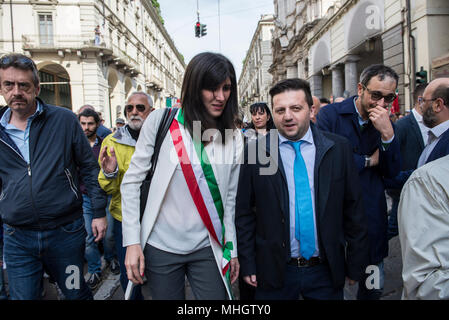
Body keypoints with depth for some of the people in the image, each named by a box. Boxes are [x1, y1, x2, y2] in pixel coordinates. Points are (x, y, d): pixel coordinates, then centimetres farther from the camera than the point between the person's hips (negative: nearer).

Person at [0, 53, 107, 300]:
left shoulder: (64, 120, -4)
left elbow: (89, 168, 0)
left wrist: (99, 212, -2)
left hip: (66, 232, -2)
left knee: (76, 293, 15)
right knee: (22, 296, 13)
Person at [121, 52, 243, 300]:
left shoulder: (234, 137, 2)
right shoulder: (161, 121, -6)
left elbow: (230, 198, 8)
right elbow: (132, 181, -5)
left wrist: (231, 248, 8)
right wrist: (132, 241, -8)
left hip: (207, 249, 2)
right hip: (161, 246, -1)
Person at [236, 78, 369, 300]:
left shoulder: (338, 148, -3)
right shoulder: (255, 151, -6)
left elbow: (353, 209, 2)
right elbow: (244, 213, -2)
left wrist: (356, 264, 4)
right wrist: (247, 265, -2)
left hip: (326, 272, 1)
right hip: (274, 272, 0)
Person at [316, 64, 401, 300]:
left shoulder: (385, 123, 4)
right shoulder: (331, 114, -10)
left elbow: (393, 172, -2)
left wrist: (388, 133, -19)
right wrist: (368, 161, -8)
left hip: (372, 216, 4)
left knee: (373, 288, 16)